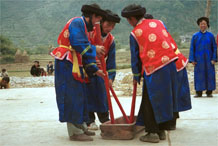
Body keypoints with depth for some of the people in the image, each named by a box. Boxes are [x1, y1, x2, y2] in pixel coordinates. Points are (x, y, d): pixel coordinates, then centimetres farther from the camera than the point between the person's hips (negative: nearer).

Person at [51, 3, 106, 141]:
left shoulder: (84, 27, 22)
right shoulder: (77, 22, -8)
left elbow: (85, 54, 21)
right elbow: (78, 44, -22)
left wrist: (95, 70, 15)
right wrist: (94, 49, -11)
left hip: (76, 66, 10)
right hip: (67, 64, -10)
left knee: (80, 96, 13)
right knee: (72, 96, -9)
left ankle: (81, 127, 23)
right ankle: (75, 132, -5)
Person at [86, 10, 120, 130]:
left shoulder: (111, 39, -1)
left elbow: (111, 59, -2)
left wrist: (110, 76, -9)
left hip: (99, 68, 5)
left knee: (102, 92, 4)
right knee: (89, 92, -7)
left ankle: (104, 119, 17)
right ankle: (89, 121, 3)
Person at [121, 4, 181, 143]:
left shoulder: (135, 33, 0)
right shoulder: (158, 23, 12)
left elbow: (135, 57, 6)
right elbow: (167, 41, 18)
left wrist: (136, 76, 17)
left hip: (153, 70, -5)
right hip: (170, 65, 6)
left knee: (150, 102, 6)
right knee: (165, 99, 14)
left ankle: (152, 133, 6)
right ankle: (162, 131, 23)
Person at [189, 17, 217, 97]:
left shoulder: (210, 35, 5)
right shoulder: (195, 36, 5)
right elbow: (192, 48, 4)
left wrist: (214, 59, -5)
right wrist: (192, 60, -4)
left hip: (208, 59, 0)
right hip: (199, 60, 0)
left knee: (209, 75, 2)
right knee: (199, 75, 1)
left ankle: (209, 92, 10)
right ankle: (199, 92, 9)